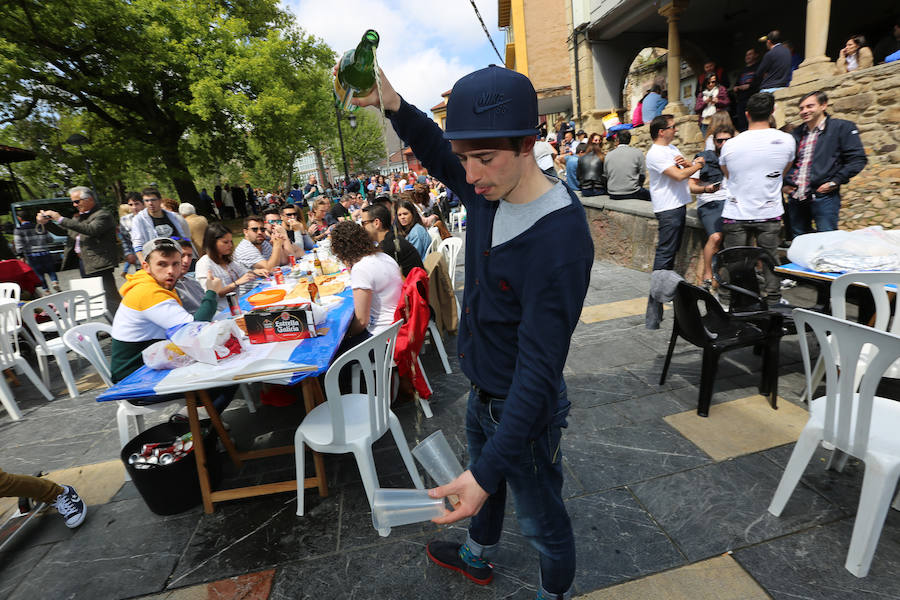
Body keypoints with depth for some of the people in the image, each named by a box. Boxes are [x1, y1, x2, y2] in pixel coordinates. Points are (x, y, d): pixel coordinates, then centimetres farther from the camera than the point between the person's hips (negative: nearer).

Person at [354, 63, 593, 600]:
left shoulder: (560, 240, -33)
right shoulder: (489, 191, -8)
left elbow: (539, 368, -32)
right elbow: (435, 152, 11)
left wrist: (488, 471, -33)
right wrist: (396, 107, -9)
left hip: (526, 407, -8)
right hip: (482, 392, 8)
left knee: (541, 518, 18)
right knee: (484, 483, 32)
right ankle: (477, 556, 62)